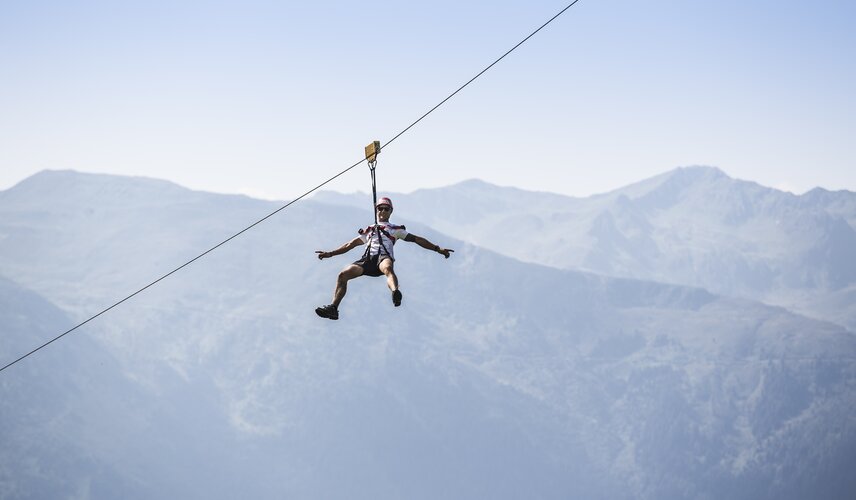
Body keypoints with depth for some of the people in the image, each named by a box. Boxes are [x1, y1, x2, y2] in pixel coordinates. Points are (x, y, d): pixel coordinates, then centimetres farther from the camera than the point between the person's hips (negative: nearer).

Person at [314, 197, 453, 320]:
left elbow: (416, 239, 22)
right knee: (343, 274, -22)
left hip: (384, 257, -3)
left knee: (387, 268, -42)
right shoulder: (368, 230, 37)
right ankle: (333, 308, -29)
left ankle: (395, 293, -72)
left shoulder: (396, 229, 28)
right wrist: (330, 254, 30)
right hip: (367, 259, 4)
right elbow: (351, 244, 37)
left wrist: (438, 249, 13)